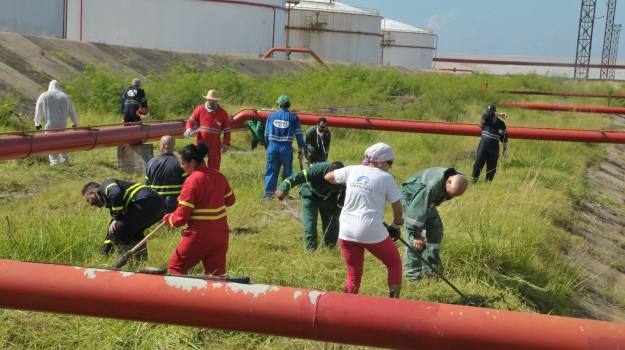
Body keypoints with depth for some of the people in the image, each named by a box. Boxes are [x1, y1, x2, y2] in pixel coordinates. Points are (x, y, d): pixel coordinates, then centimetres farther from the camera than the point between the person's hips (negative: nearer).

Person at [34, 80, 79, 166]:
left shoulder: (43, 96, 1)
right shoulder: (65, 97, 5)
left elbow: (38, 112, 9)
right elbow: (72, 112, 11)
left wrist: (37, 123, 22)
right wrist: (75, 123, 24)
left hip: (50, 124, -3)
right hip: (62, 123, 3)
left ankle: (54, 161, -1)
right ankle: (64, 159, 18)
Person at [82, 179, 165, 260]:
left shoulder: (105, 186, 7)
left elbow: (116, 194, -17)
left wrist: (117, 218, -8)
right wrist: (107, 245, 39)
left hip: (145, 202, -11)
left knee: (118, 229, -8)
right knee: (134, 232, 31)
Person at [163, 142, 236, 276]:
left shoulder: (192, 181, -16)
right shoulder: (219, 176, 3)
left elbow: (181, 217, -15)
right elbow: (230, 200, 19)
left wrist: (168, 218, 3)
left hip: (199, 236, -6)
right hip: (221, 234, 7)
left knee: (176, 266, 12)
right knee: (217, 273, 12)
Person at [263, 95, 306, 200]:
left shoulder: (271, 116, 7)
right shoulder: (293, 117, 1)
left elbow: (266, 133, 10)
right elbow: (298, 134, 0)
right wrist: (301, 149, 5)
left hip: (272, 147, 2)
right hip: (286, 148, -2)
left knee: (271, 171, 8)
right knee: (287, 171, 10)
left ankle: (268, 193, 4)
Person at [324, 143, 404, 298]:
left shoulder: (352, 170, 6)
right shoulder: (386, 178, -5)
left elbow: (328, 177, 21)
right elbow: (398, 209, -3)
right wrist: (395, 227, 15)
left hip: (346, 231, 4)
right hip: (372, 232, -4)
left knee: (353, 275, 17)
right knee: (394, 263, 18)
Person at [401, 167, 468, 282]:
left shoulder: (459, 179, -17)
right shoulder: (433, 185, -42)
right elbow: (420, 209, -39)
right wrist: (416, 235, -35)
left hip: (427, 200, 8)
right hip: (411, 197, -8)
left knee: (436, 229, 6)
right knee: (413, 238, -15)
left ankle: (430, 269, 13)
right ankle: (413, 273, -13)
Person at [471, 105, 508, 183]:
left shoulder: (501, 124, 3)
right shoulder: (485, 119, 0)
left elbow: (504, 137, 8)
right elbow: (488, 115, -24)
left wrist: (505, 149, 6)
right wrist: (499, 114, -21)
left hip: (494, 146, 1)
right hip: (484, 144, -1)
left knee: (492, 166, 4)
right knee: (478, 162, -6)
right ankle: (473, 180, -1)